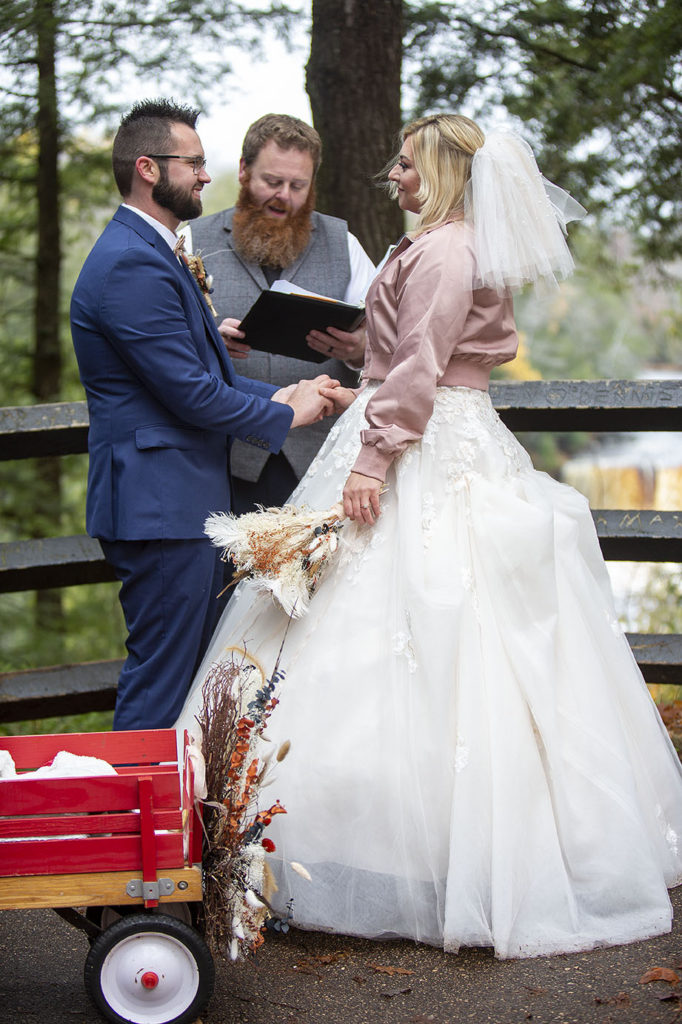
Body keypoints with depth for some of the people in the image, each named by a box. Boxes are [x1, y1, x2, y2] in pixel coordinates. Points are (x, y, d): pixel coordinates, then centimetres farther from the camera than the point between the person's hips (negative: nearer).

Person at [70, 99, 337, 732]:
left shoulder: (150, 252, 17)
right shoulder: (133, 264, -17)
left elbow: (202, 372, 20)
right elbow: (192, 394, -20)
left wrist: (277, 395, 6)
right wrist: (283, 415, -6)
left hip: (183, 502, 11)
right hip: (160, 506, -11)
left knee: (195, 674, 16)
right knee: (160, 682, -4)